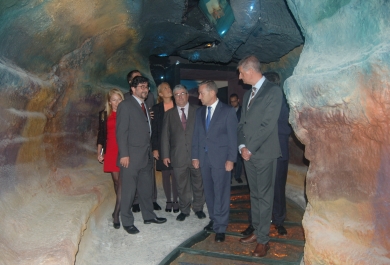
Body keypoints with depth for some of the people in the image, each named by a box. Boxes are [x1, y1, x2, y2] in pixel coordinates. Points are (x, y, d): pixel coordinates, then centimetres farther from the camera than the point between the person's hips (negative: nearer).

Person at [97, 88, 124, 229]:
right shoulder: (104, 115, 9)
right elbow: (101, 134, 12)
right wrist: (99, 152, 6)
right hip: (111, 151, 2)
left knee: (122, 181, -8)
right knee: (116, 180, 8)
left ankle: (116, 214, -4)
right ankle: (121, 207, 25)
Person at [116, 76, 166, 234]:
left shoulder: (145, 105, 15)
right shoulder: (126, 105, -8)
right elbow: (121, 132, -13)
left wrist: (152, 150, 10)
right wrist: (124, 154, -18)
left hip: (146, 155, 8)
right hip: (132, 156, -8)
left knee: (147, 188, 16)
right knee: (129, 190, 3)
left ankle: (148, 216, 31)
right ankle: (127, 222, 17)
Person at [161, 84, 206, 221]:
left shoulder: (197, 111, 3)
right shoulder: (169, 114, 7)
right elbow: (165, 136, 5)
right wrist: (165, 155, -1)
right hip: (178, 156, 1)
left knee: (198, 183, 11)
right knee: (182, 186, 10)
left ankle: (198, 208, 30)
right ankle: (184, 210, 26)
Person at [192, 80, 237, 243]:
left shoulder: (228, 111, -4)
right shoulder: (199, 111, 11)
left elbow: (232, 137, -6)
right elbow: (196, 135, 12)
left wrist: (231, 159, -11)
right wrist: (195, 156, 7)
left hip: (220, 157, -5)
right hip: (204, 157, 5)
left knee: (221, 192, -1)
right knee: (209, 191, 11)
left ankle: (220, 227, 8)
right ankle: (214, 219, 26)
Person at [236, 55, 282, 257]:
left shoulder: (273, 91, -8)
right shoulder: (247, 94, 15)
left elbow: (268, 124, -16)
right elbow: (242, 123, 13)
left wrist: (250, 148, -13)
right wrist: (242, 146, -2)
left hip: (264, 153, -7)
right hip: (248, 153, 7)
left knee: (264, 197, 1)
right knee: (254, 195, 14)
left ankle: (263, 240, 12)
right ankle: (257, 232, 27)